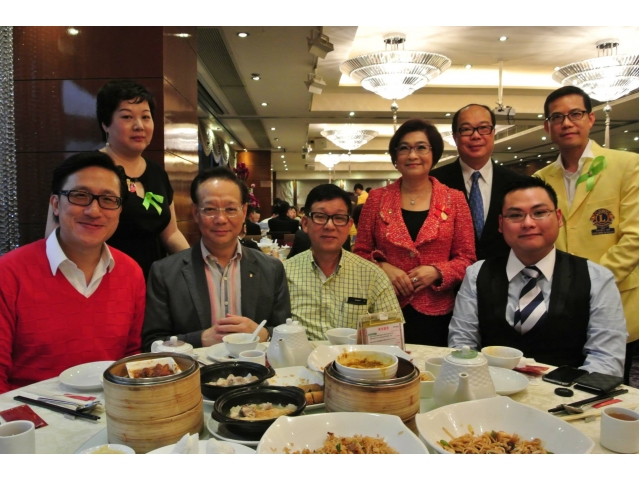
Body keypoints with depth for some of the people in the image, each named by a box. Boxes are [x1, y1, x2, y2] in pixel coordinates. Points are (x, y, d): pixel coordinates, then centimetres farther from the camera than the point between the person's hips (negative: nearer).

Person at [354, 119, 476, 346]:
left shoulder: (455, 199, 1)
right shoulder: (376, 198, 3)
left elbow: (466, 259, 2)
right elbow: (360, 252, 6)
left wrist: (436, 271, -15)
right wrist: (382, 267, -12)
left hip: (436, 314, 0)